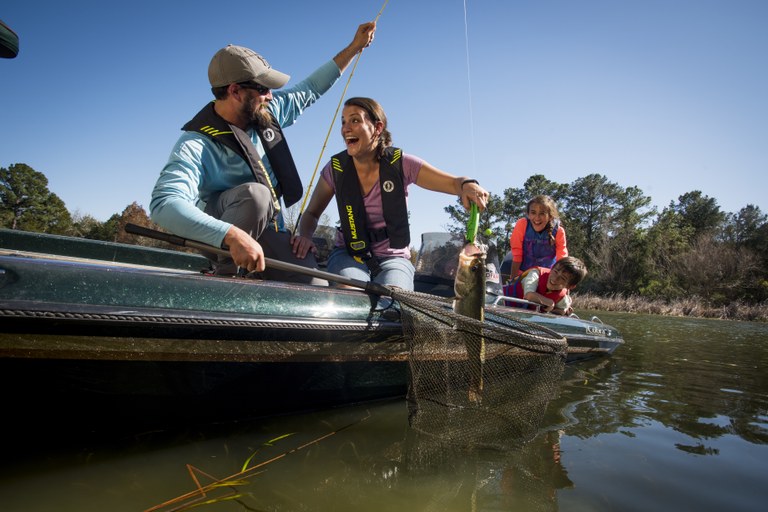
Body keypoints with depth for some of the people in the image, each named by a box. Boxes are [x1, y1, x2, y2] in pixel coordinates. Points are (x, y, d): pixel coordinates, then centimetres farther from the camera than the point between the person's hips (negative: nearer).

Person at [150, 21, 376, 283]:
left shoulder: (267, 112, -1)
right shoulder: (196, 144, -23)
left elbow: (309, 90, 15)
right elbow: (163, 204, -37)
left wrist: (354, 47, 17)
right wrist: (233, 236, -51)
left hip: (270, 235, 6)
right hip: (219, 239, -6)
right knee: (255, 193, -37)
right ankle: (223, 276, -21)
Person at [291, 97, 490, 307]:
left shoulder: (401, 163, -7)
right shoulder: (335, 169, -2)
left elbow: (454, 183, -8)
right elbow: (311, 213, 8)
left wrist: (468, 185, -33)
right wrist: (305, 236, -15)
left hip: (393, 259, 0)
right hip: (348, 256, 1)